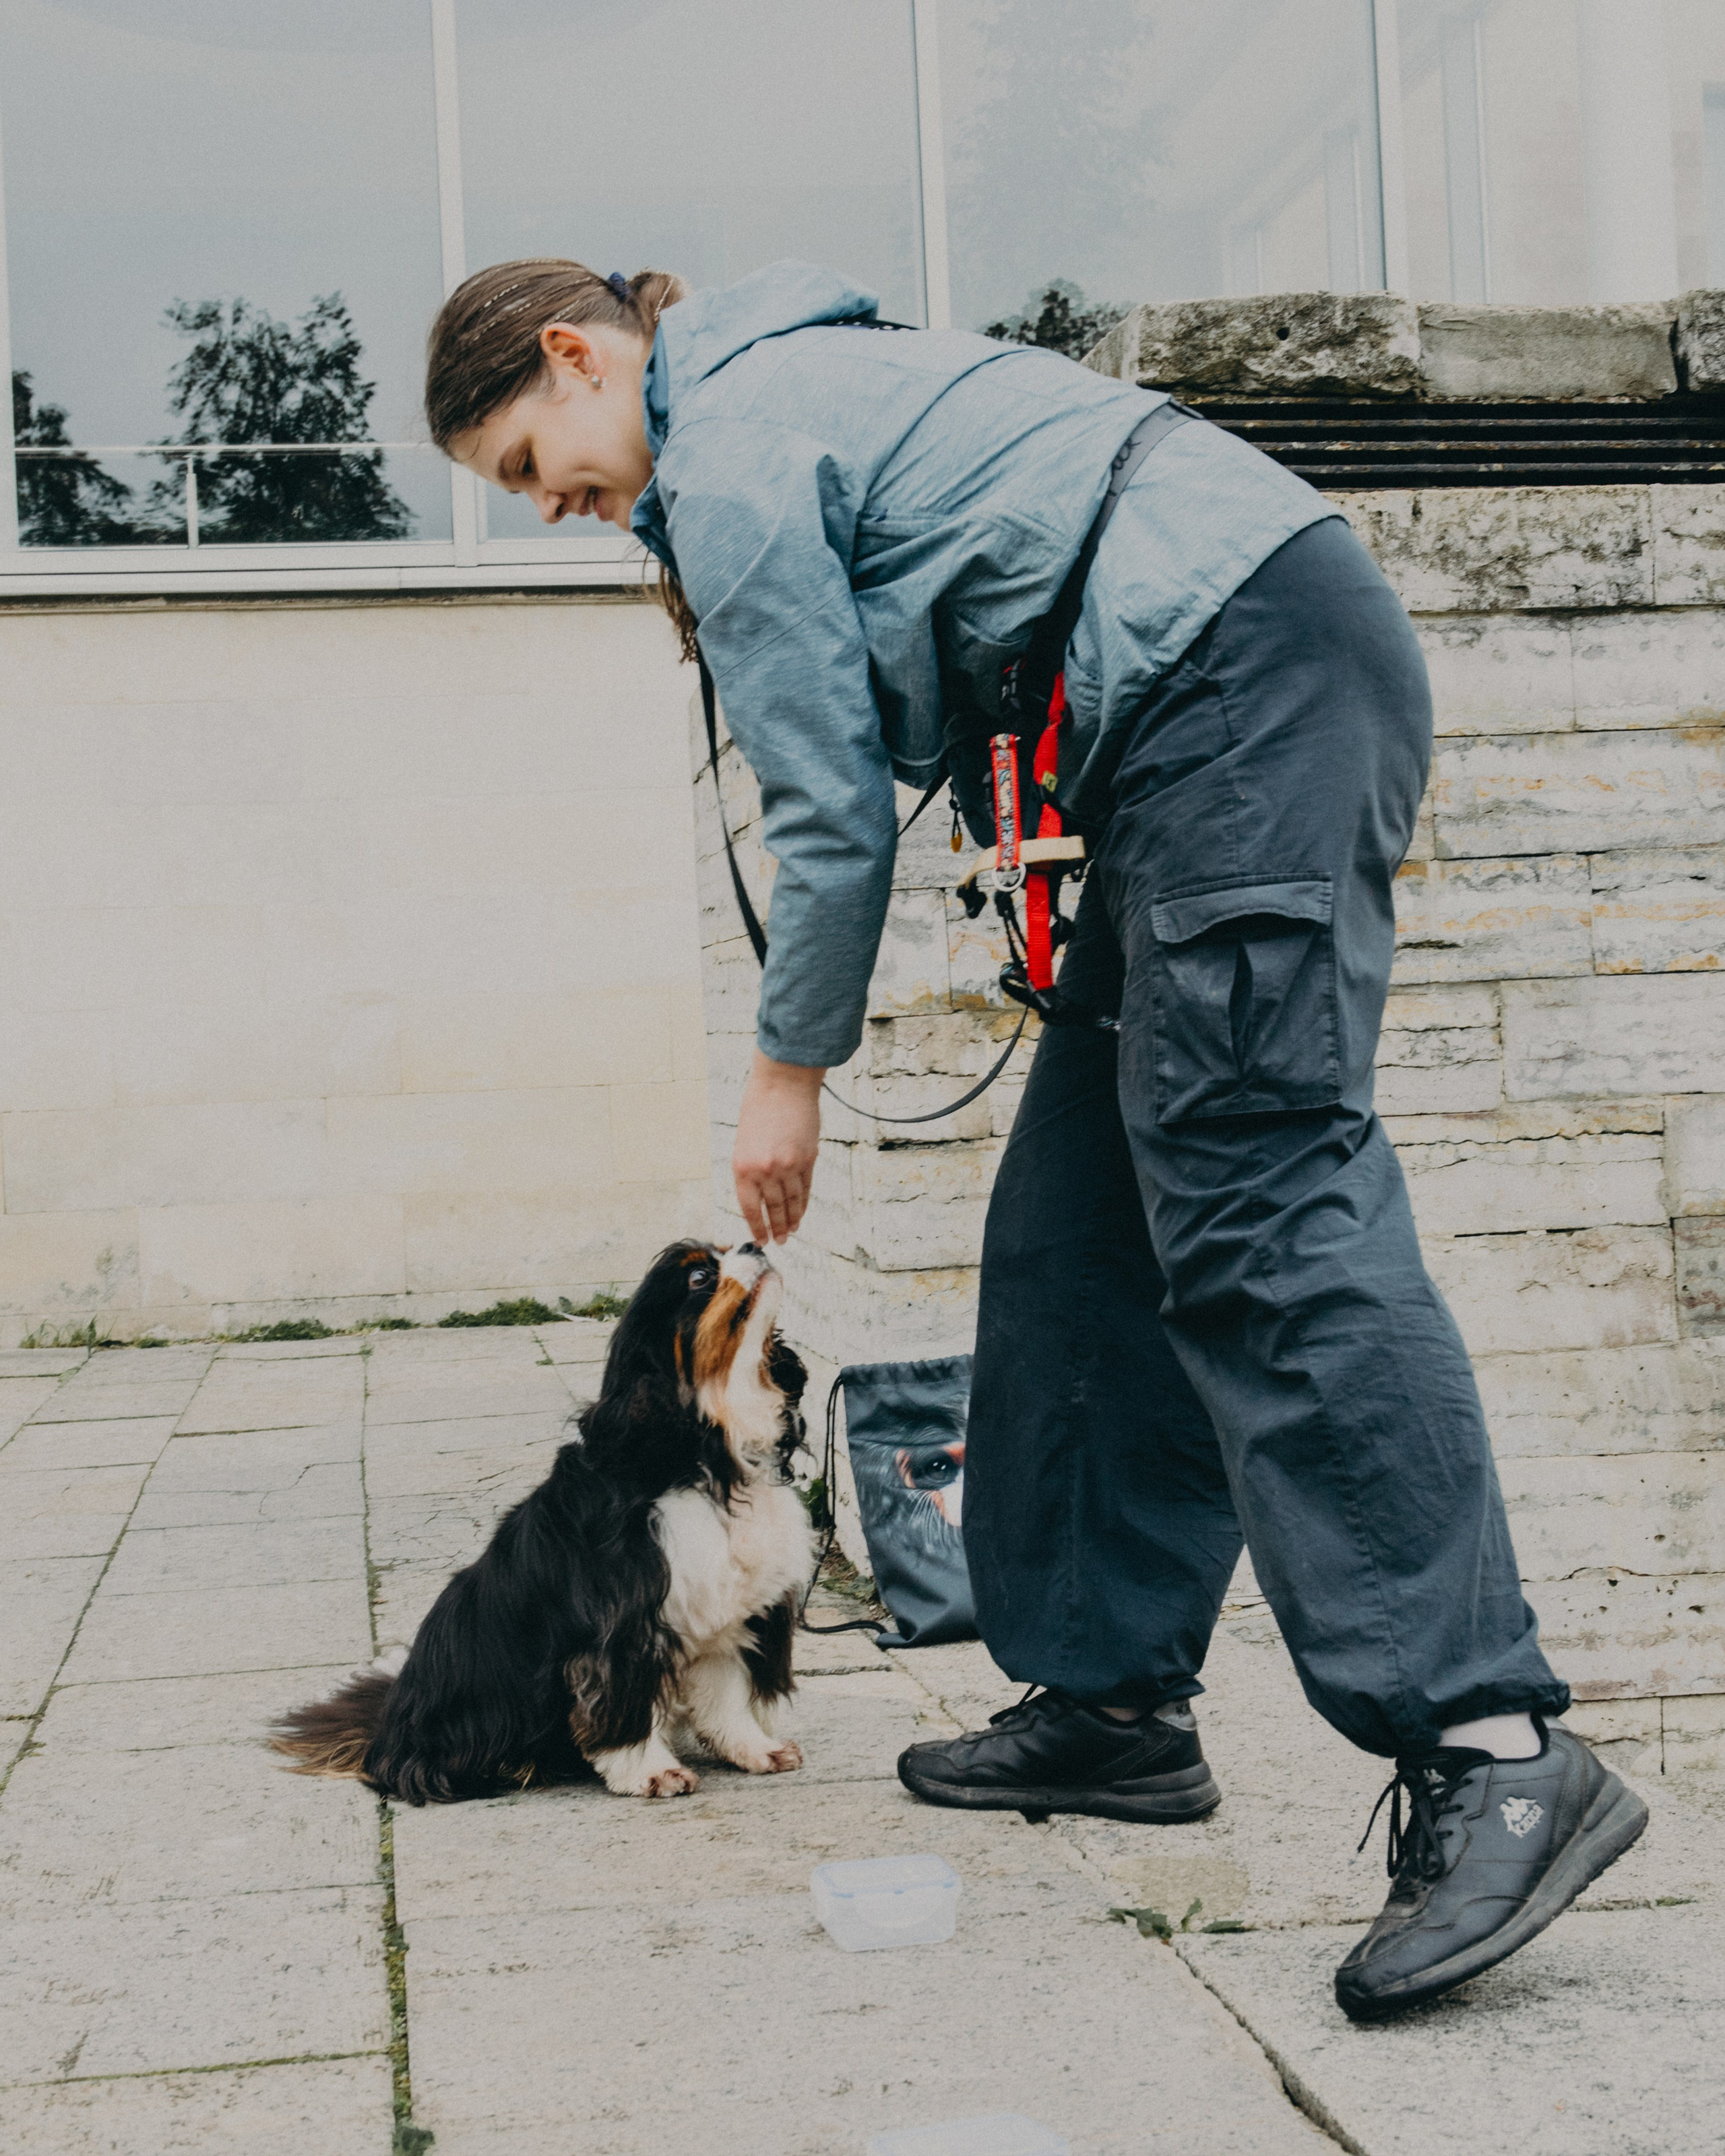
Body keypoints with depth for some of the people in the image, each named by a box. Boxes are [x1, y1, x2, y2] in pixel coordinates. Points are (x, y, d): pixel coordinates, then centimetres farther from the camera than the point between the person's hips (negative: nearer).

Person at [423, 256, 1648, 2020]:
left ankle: (1491, 1750, -25)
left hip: (1239, 681, -11)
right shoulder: (809, 377, 26)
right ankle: (1111, 1693, 11)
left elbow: (835, 810, -5)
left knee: (1255, 1205, -19)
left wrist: (789, 1071, 6)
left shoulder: (729, 452, -5)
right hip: (1273, 676, 11)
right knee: (1079, 1230, 8)